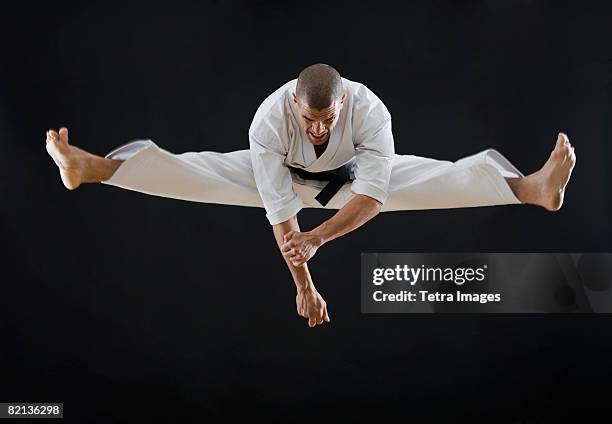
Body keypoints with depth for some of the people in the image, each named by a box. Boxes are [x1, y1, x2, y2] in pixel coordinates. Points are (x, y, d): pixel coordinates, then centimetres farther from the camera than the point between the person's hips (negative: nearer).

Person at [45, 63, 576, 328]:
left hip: (353, 179, 0)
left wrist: (317, 238, -55)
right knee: (196, 171, -17)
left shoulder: (369, 109, -38)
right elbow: (278, 207, -38)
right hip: (283, 176, 0)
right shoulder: (271, 117, -38)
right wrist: (303, 284, -40)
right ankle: (89, 168, -15)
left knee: (438, 175, -21)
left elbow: (373, 195, -41)